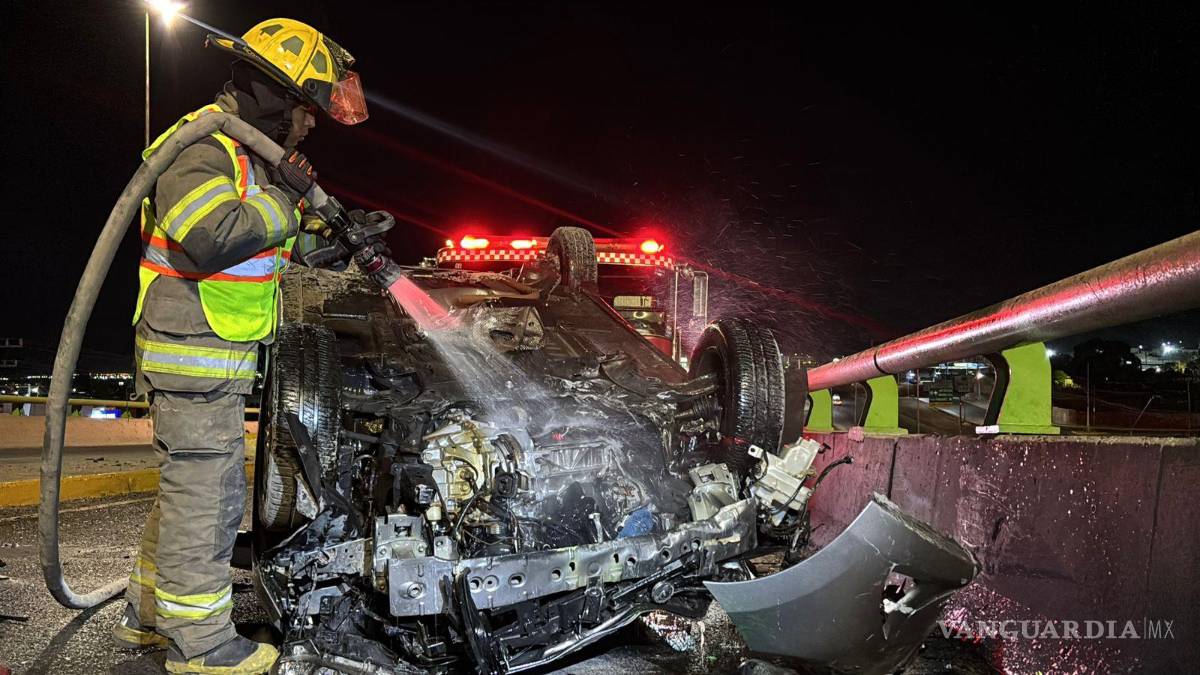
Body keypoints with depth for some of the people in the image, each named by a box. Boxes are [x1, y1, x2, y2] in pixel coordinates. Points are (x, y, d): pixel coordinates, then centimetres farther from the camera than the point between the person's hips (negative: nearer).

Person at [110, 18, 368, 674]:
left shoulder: (247, 152, 17)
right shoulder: (200, 145, -14)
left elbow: (281, 246, 26)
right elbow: (214, 239, -31)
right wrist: (284, 196, -18)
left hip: (216, 354, 10)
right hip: (195, 355, -10)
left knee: (188, 484, 18)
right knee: (208, 492, -3)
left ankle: (148, 613, 33)